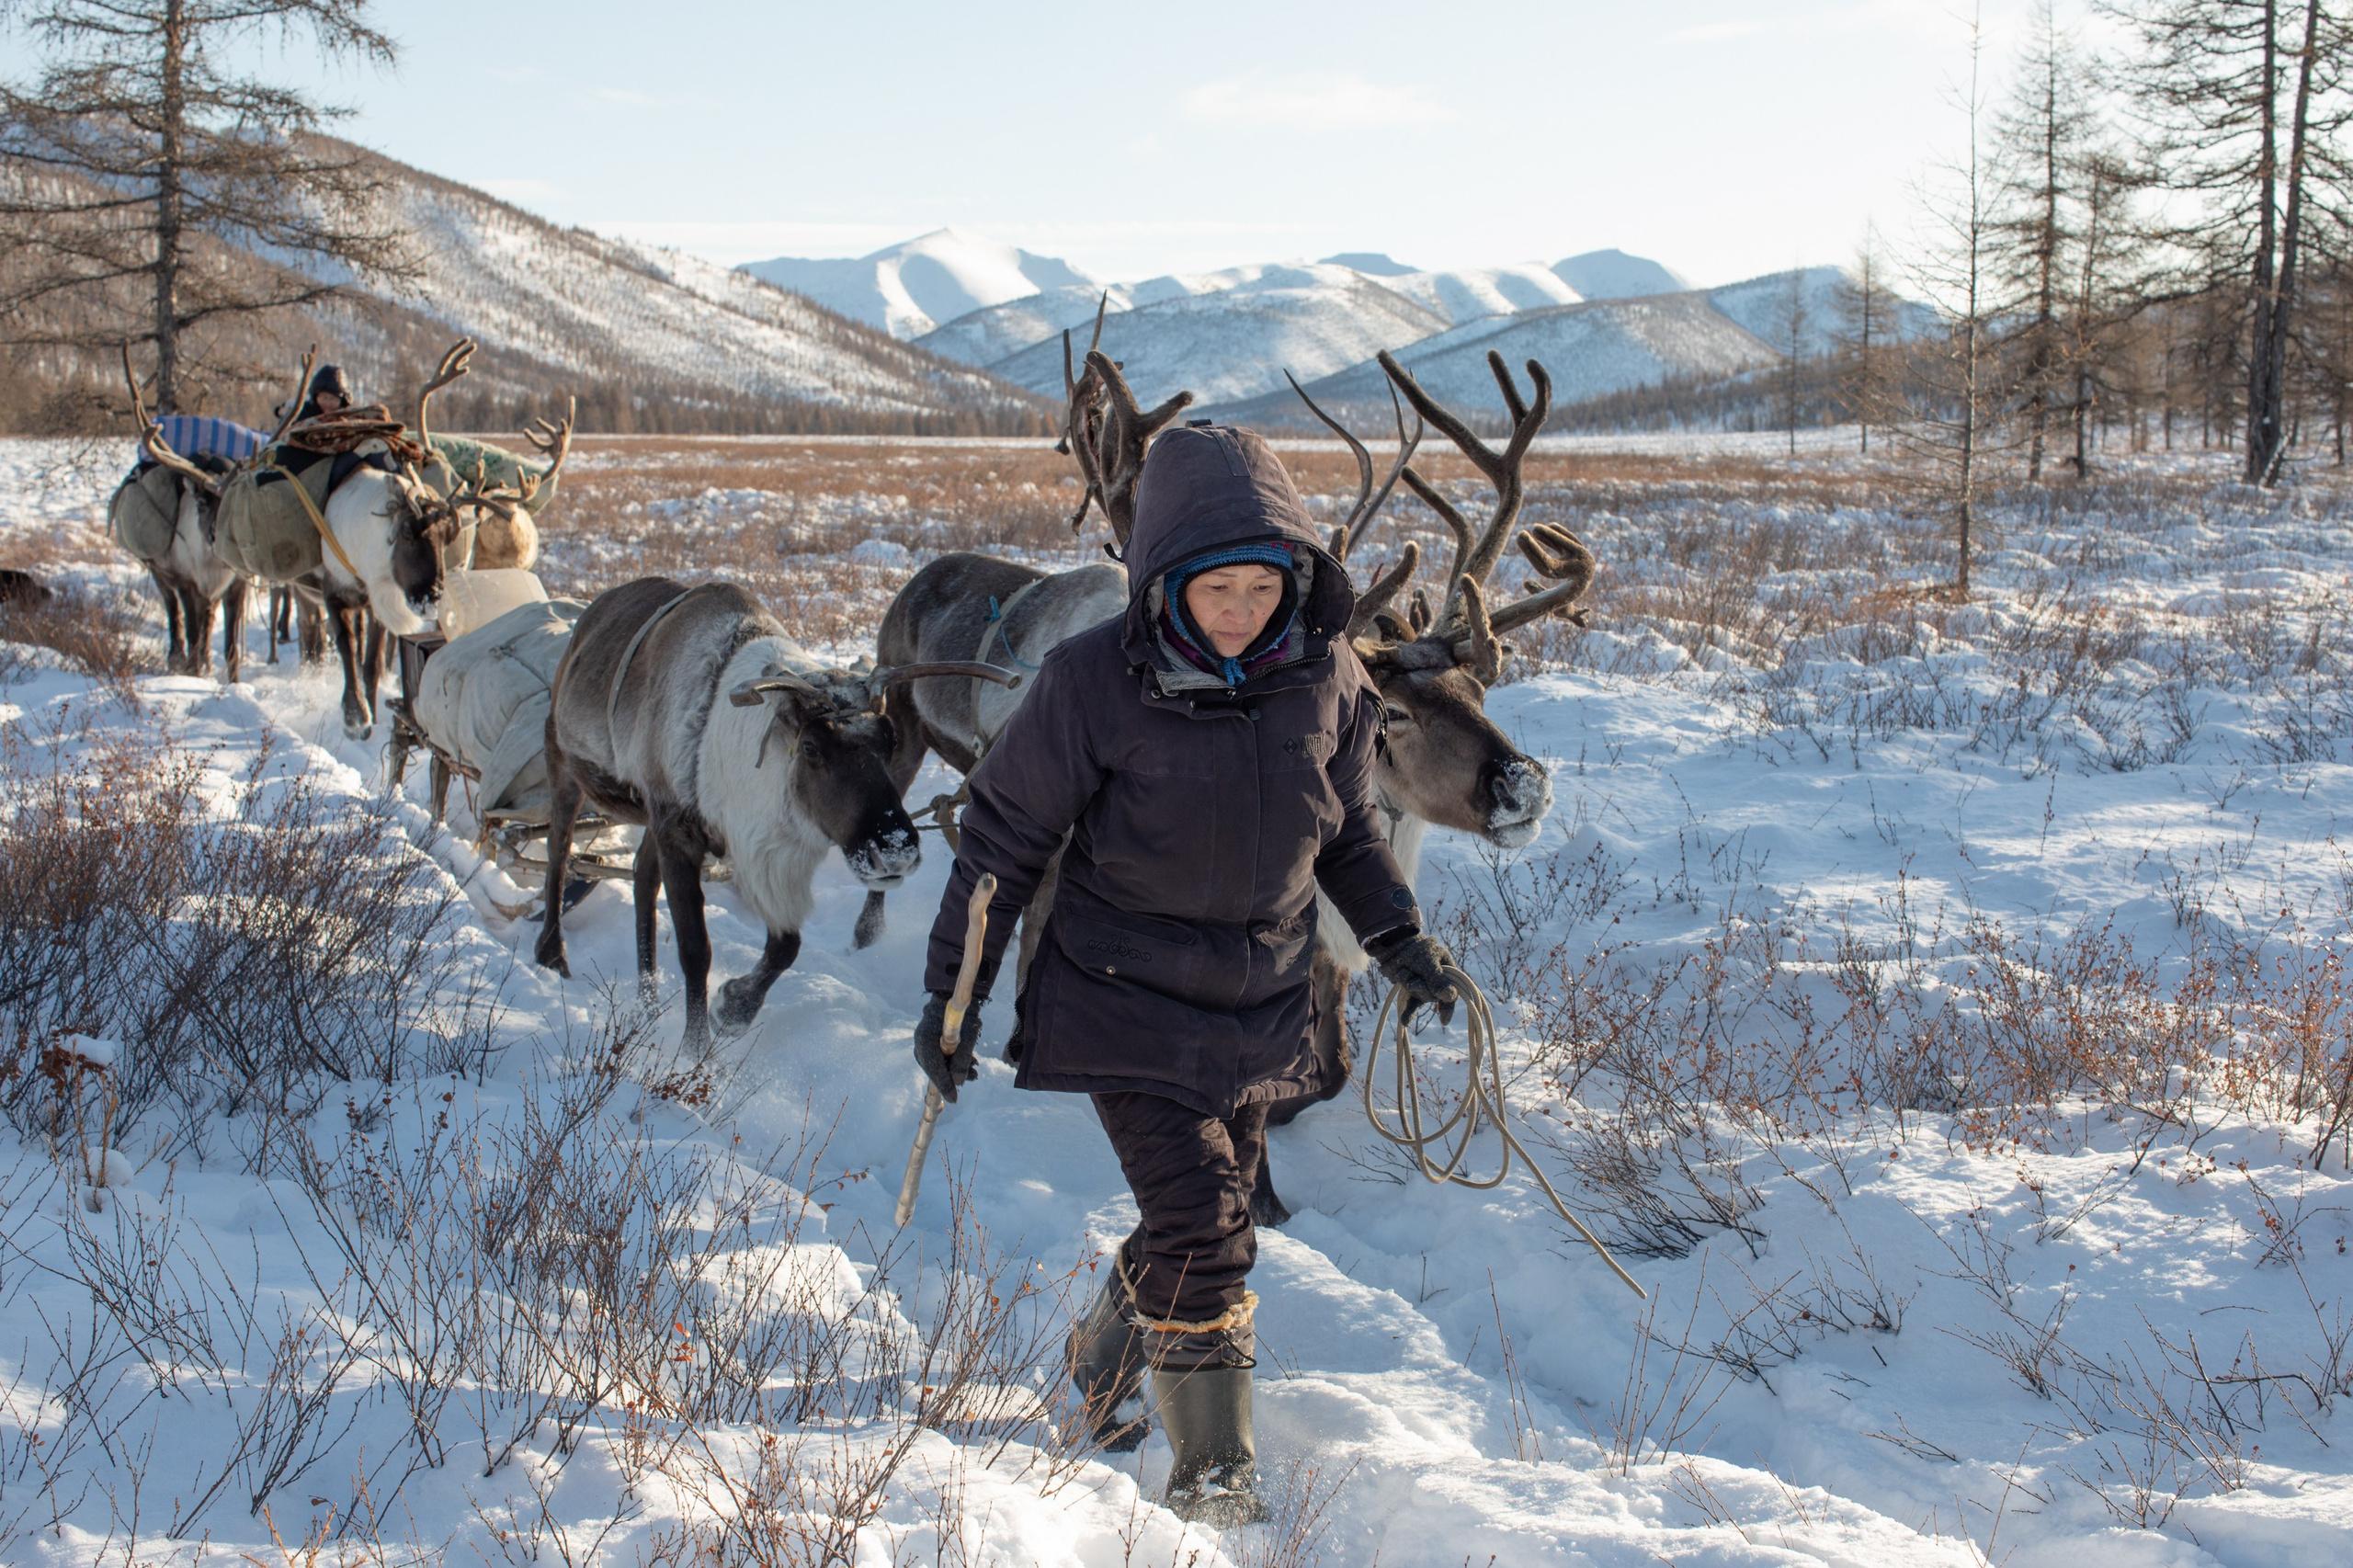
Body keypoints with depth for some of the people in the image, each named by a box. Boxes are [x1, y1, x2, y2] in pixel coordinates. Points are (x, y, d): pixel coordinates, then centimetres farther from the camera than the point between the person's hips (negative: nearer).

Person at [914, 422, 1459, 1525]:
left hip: (1260, 1008, 5)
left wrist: (1397, 937, 6)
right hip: (1126, 1002, -5)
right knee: (1198, 1224, -13)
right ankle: (1213, 1471, 3)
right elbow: (1005, 836, -8)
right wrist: (952, 991, -6)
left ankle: (1105, 1363, 44)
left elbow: (1345, 828, 13)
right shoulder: (1095, 683, -18)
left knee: (1209, 1226, 15)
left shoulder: (1325, 677, -6)